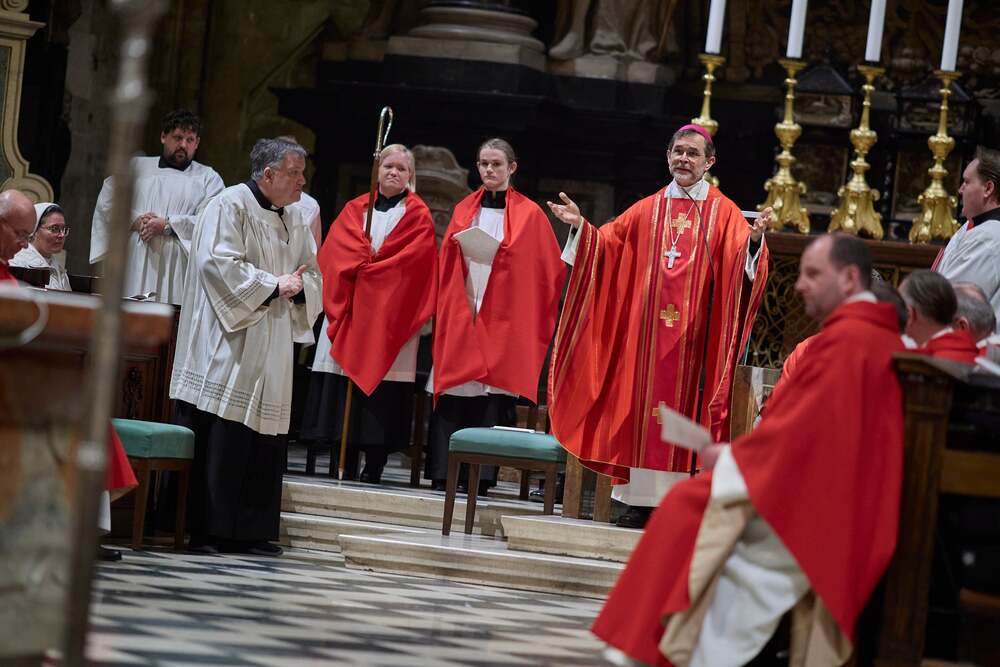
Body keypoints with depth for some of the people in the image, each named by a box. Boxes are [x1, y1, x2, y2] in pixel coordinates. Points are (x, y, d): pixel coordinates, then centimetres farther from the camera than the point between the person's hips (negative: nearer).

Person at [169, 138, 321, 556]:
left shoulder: (294, 224, 17)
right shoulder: (230, 206, -6)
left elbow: (314, 275, 18)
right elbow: (219, 263, -17)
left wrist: (298, 285, -6)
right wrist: (273, 285, -15)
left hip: (270, 353, 8)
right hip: (226, 348, -8)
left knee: (263, 441, 5)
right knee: (215, 440, -9)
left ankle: (248, 530, 9)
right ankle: (198, 530, -6)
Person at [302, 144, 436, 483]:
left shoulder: (417, 214, 7)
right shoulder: (355, 209, 16)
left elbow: (412, 260, -6)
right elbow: (335, 252, 4)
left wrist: (368, 268, -10)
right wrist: (368, 266, -11)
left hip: (392, 313, -3)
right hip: (349, 310, 3)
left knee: (381, 383, -8)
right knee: (346, 385, -3)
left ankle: (373, 466, -6)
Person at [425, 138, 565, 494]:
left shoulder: (529, 214, 4)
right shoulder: (464, 210, 14)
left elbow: (548, 267, 0)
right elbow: (445, 261, 16)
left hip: (504, 320, -3)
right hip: (460, 314, 3)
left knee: (494, 395, -7)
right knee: (451, 395, -2)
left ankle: (482, 477, -6)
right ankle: (442, 475, 0)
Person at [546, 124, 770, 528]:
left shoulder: (723, 213, 3)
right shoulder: (647, 210, 13)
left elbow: (742, 258, -11)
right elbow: (608, 243, 10)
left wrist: (754, 238, -32)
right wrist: (581, 226, -7)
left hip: (693, 330, -3)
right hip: (647, 327, 3)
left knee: (684, 407, -4)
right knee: (644, 404, 1)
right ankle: (641, 500, 4)